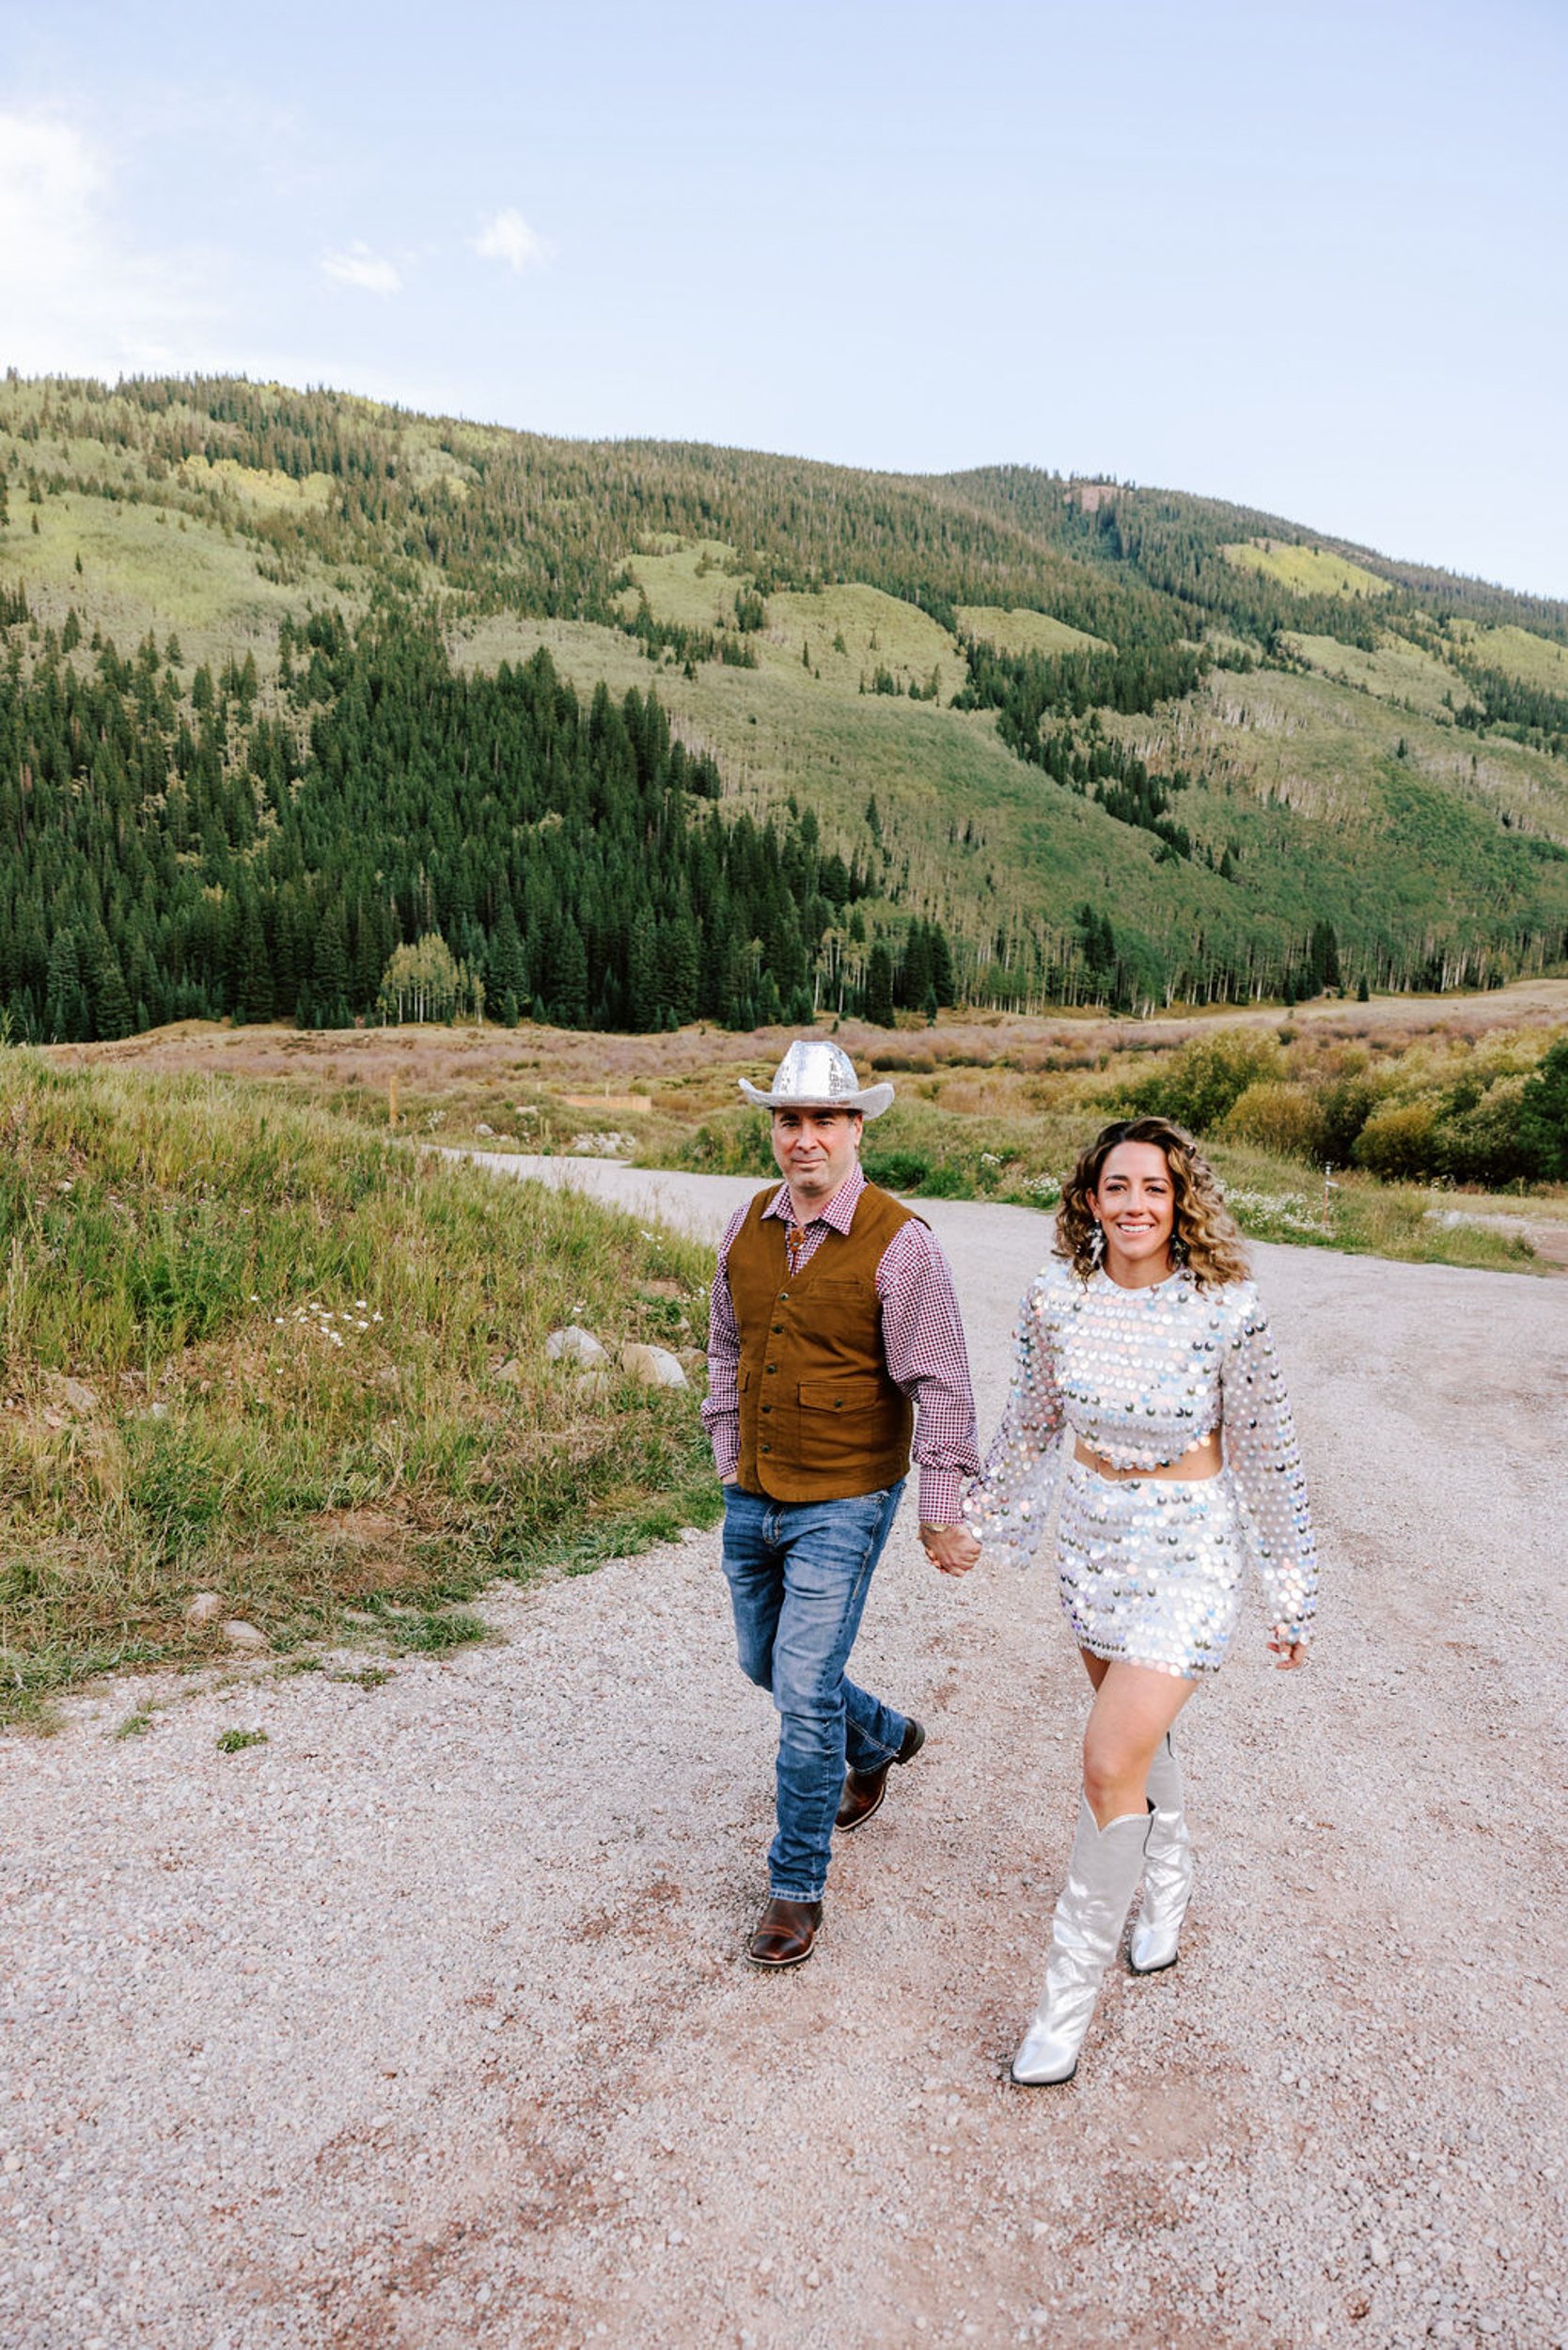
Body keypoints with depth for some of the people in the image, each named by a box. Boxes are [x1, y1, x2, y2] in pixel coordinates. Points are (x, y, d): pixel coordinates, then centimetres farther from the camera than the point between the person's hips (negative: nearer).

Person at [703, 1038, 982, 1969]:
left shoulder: (899, 1244, -17)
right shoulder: (746, 1228, 0)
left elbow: (942, 1387, -13)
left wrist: (942, 1515, -12)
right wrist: (729, 1456, 13)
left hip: (843, 1504, -6)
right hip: (753, 1501, 6)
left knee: (805, 1693, -5)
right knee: (768, 1665, 21)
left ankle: (797, 1889, 15)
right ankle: (881, 1740, 50)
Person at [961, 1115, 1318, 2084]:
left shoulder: (1226, 1311, -18)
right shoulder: (1057, 1298, -8)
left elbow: (1269, 1457, -8)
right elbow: (1033, 1421, 8)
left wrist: (1295, 1592, -1)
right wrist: (981, 1515, 17)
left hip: (1188, 1552, -4)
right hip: (1093, 1539, 5)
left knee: (1111, 1766, -9)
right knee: (1139, 1731, 23)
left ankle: (1071, 1994, 10)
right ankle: (1170, 1882, 51)